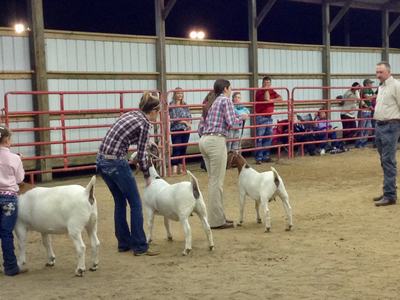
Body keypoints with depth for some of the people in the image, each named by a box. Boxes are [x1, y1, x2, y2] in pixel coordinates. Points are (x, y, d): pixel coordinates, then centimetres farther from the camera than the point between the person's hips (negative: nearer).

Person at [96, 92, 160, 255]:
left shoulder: (129, 114, 17)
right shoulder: (144, 123, -6)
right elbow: (141, 156, -5)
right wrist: (147, 176, 10)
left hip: (102, 161, 8)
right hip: (116, 163, -8)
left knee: (120, 202, 19)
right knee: (135, 203, 3)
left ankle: (124, 243, 25)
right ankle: (140, 247, 6)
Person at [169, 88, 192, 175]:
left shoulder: (185, 104, 13)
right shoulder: (172, 105, -5)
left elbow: (189, 115, 15)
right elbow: (174, 118, -12)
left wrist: (189, 123, -4)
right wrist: (185, 122, -13)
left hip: (186, 129, 6)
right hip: (176, 130, -6)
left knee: (183, 149, 8)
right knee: (176, 149, -10)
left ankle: (181, 168, 15)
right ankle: (174, 169, -12)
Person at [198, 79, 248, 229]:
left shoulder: (210, 103, 21)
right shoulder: (226, 100, -1)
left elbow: (201, 128, 18)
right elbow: (231, 122, -10)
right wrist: (242, 118, 8)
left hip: (203, 141, 8)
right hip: (217, 141, -8)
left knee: (213, 180, 14)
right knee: (217, 181, -6)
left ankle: (218, 216, 20)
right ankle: (217, 221, -4)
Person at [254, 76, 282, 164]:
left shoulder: (272, 91, 12)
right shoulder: (259, 92, -7)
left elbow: (280, 98, -2)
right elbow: (267, 98, -22)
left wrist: (271, 100, -14)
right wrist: (266, 89, -14)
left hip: (269, 117, 7)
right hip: (261, 117, -7)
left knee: (268, 138, 8)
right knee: (260, 138, -8)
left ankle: (266, 156, 16)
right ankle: (259, 158, -6)